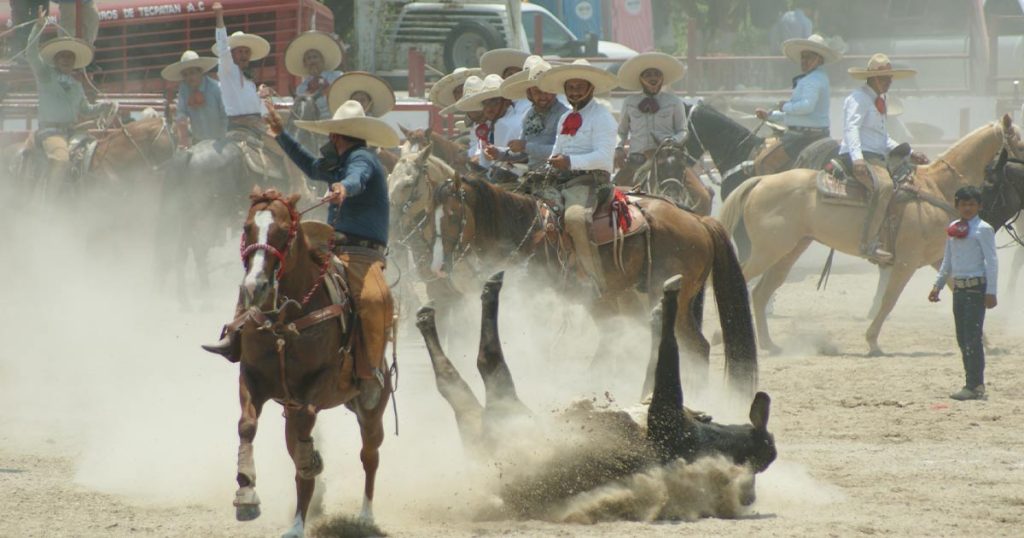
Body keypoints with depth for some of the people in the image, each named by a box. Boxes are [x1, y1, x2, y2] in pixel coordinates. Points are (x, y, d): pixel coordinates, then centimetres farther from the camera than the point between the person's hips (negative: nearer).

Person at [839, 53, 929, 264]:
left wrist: (909, 154, 19)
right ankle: (869, 243, -40)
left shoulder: (878, 101, 25)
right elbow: (851, 128, -20)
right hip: (860, 158, -11)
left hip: (877, 158, 11)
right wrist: (857, 158, -35)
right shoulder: (858, 98, -5)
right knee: (884, 185, -35)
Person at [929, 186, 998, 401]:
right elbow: (947, 261, 23)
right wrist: (938, 285, 18)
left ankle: (975, 386, -10)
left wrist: (991, 292, -14)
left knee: (973, 337, -11)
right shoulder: (953, 229, 14)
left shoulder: (983, 230, -6)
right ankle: (972, 383, 13)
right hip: (959, 287, 7)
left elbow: (991, 262, -9)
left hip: (976, 287, -7)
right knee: (962, 338, 8)